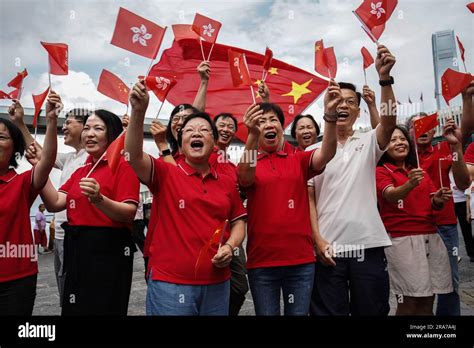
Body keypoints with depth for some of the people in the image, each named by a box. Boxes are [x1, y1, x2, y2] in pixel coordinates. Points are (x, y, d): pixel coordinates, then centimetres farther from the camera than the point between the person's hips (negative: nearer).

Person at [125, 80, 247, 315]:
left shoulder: (227, 183, 7)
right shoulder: (165, 174, -2)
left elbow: (238, 222, 14)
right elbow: (133, 155, -18)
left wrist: (230, 246, -5)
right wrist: (138, 111, -29)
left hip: (217, 284, 4)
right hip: (170, 284, -3)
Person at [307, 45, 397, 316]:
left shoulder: (368, 143, 8)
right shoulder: (313, 151, 5)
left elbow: (390, 123, -14)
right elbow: (308, 199, 2)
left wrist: (385, 78, -25)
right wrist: (318, 240, -7)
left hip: (369, 244, 1)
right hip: (328, 247, -1)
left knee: (372, 311, 12)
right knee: (329, 311, 8)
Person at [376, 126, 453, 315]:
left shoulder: (419, 170, 17)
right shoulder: (381, 172, -2)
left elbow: (432, 204, 13)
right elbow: (390, 195, -21)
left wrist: (439, 200, -9)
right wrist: (410, 184, -40)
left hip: (431, 237, 6)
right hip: (402, 239, -6)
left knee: (427, 300, 9)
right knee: (408, 302, -5)